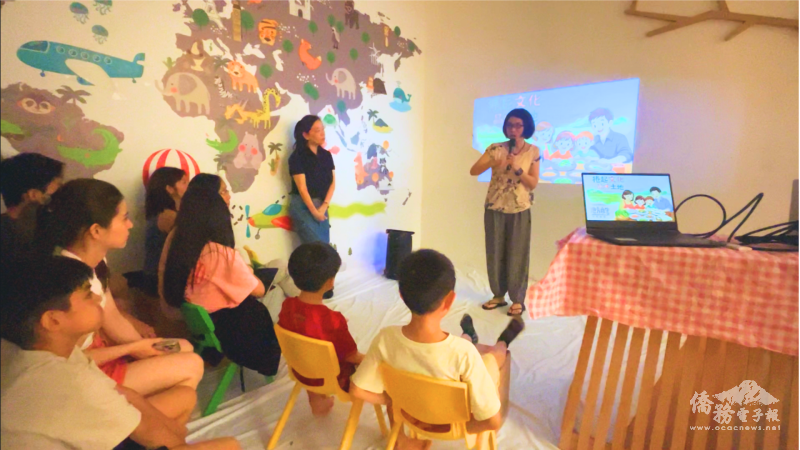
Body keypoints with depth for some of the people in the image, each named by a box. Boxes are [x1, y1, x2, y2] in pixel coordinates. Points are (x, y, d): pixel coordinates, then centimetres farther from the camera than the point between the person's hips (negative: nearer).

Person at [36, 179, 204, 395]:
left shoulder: (95, 260, -4)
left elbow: (112, 318, 1)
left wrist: (144, 348, -7)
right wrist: (132, 348, -13)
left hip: (97, 347, 9)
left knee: (184, 348, 12)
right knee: (191, 366, -7)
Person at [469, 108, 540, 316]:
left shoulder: (533, 151, -1)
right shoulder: (495, 149, 0)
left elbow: (533, 183, -5)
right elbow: (473, 171, -9)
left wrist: (517, 168, -19)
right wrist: (493, 163, -25)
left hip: (519, 210, -2)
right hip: (494, 208, 2)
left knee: (517, 255, 3)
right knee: (495, 254, 8)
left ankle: (517, 299, 16)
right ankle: (498, 295, 23)